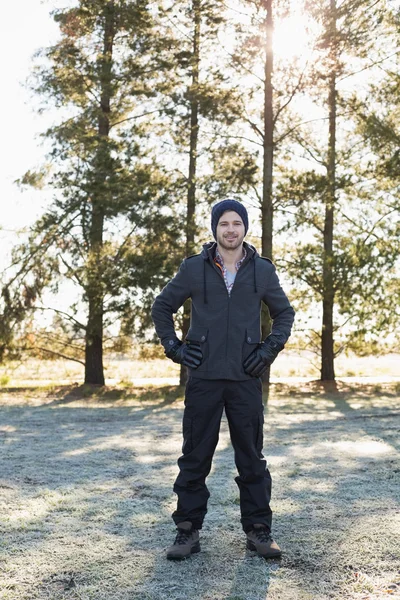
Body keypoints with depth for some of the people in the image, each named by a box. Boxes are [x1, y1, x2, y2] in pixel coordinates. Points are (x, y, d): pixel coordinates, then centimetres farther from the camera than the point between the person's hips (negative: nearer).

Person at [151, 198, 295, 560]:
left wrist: (270, 348, 2)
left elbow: (284, 313, 15)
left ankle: (258, 530, 18)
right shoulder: (194, 268, 2)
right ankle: (188, 531, 15)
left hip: (246, 380, 1)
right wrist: (174, 347, 2)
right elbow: (162, 307, 12)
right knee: (195, 458, 5)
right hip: (203, 378, 0)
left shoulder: (262, 270, 5)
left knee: (252, 458, 7)